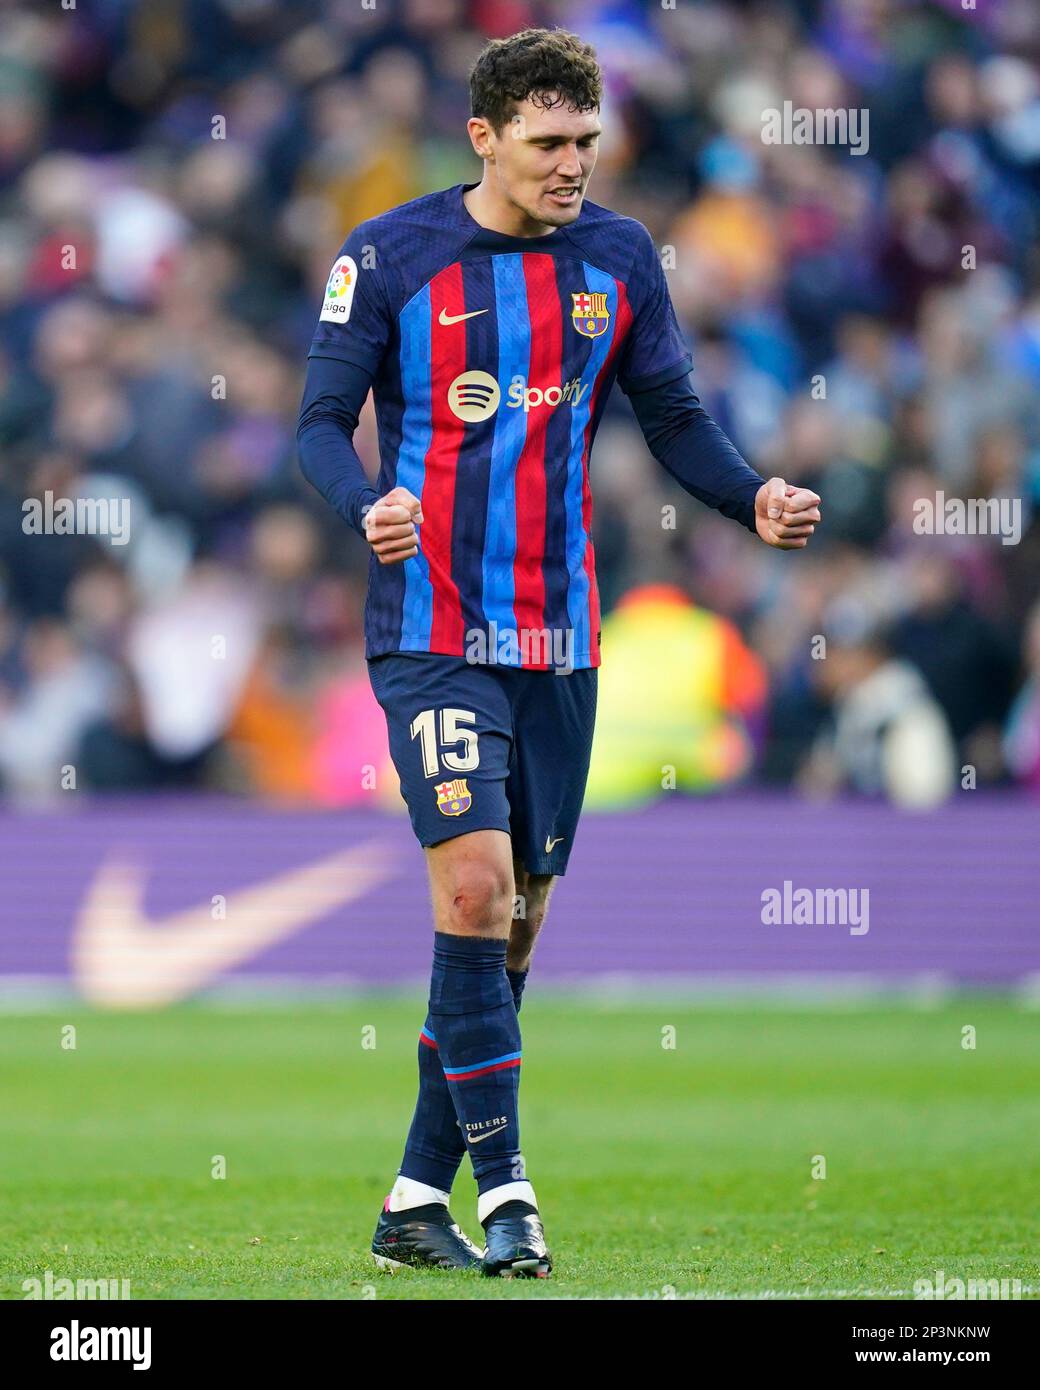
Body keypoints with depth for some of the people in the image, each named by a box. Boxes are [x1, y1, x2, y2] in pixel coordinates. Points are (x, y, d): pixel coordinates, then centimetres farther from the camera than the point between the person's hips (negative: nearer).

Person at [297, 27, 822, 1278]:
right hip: (432, 632, -5)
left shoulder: (618, 260, 6)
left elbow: (673, 421, 10)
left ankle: (417, 1200, 15)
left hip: (560, 639, 5)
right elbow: (320, 422, -5)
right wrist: (370, 506, -26)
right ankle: (502, 1188, -13)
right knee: (475, 883, -18)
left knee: (513, 922, 6)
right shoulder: (389, 257, -5)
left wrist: (753, 499, -10)